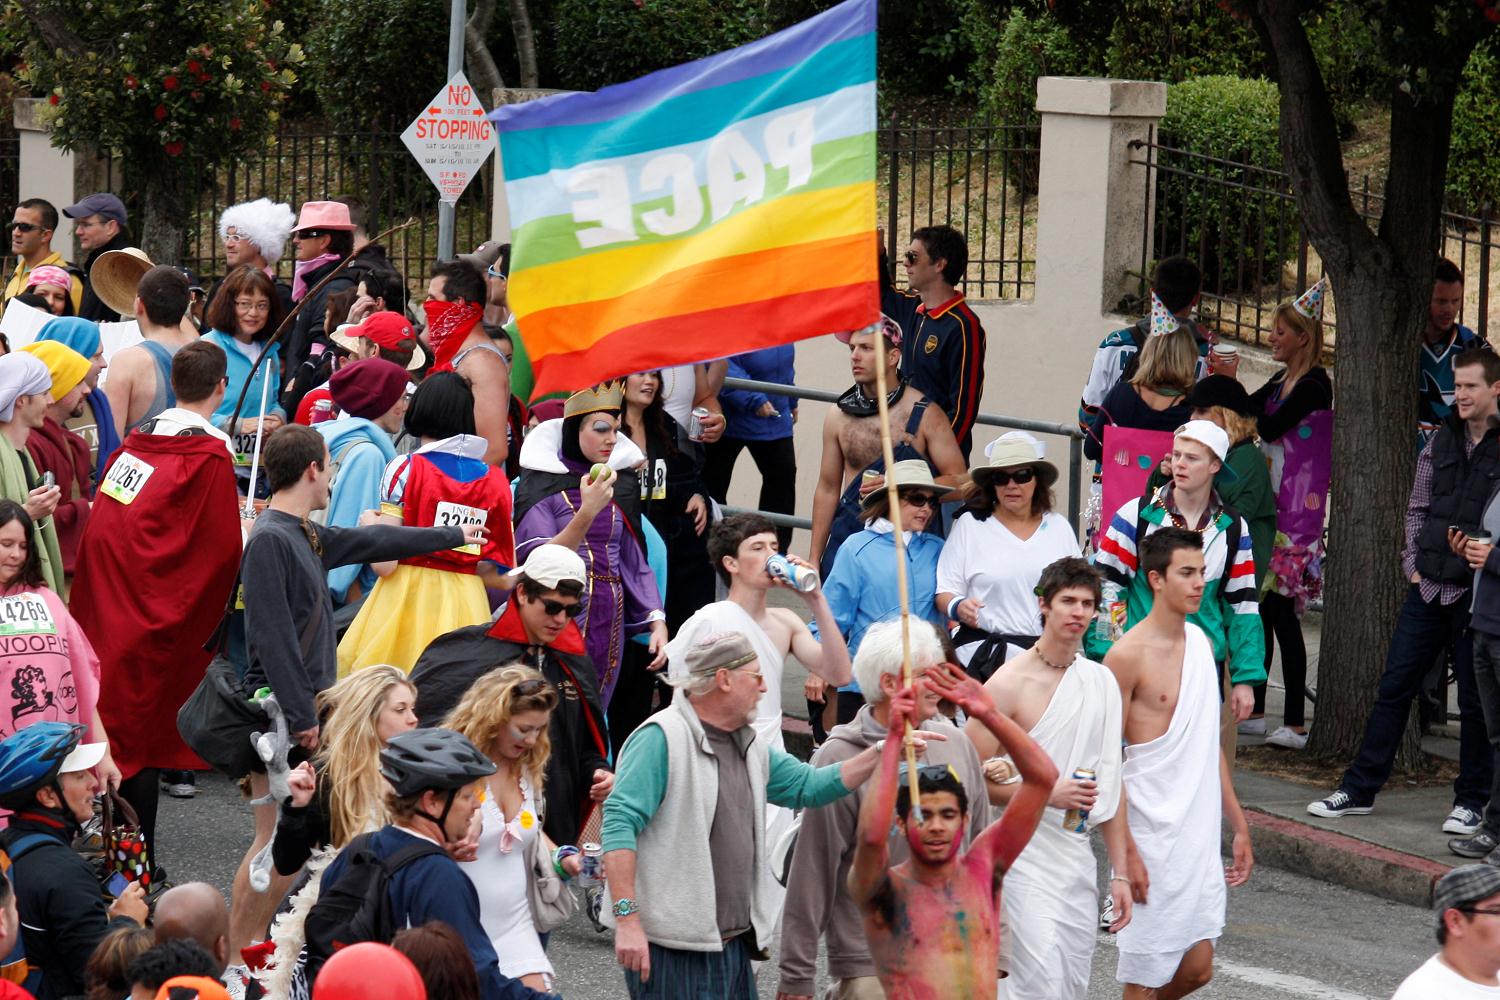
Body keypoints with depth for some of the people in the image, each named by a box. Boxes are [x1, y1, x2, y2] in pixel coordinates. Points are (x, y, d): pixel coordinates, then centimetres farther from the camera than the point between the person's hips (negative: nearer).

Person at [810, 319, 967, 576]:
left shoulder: (924, 414, -2)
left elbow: (958, 481, -3)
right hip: (847, 534, 3)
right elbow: (827, 490, 13)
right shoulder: (838, 417, 8)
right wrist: (814, 561, 11)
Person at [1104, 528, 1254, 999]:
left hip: (1200, 832, 7)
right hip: (1152, 836, -7)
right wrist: (1126, 851, -17)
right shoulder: (1129, 655, -12)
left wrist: (1239, 826, 17)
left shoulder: (1201, 641, 11)